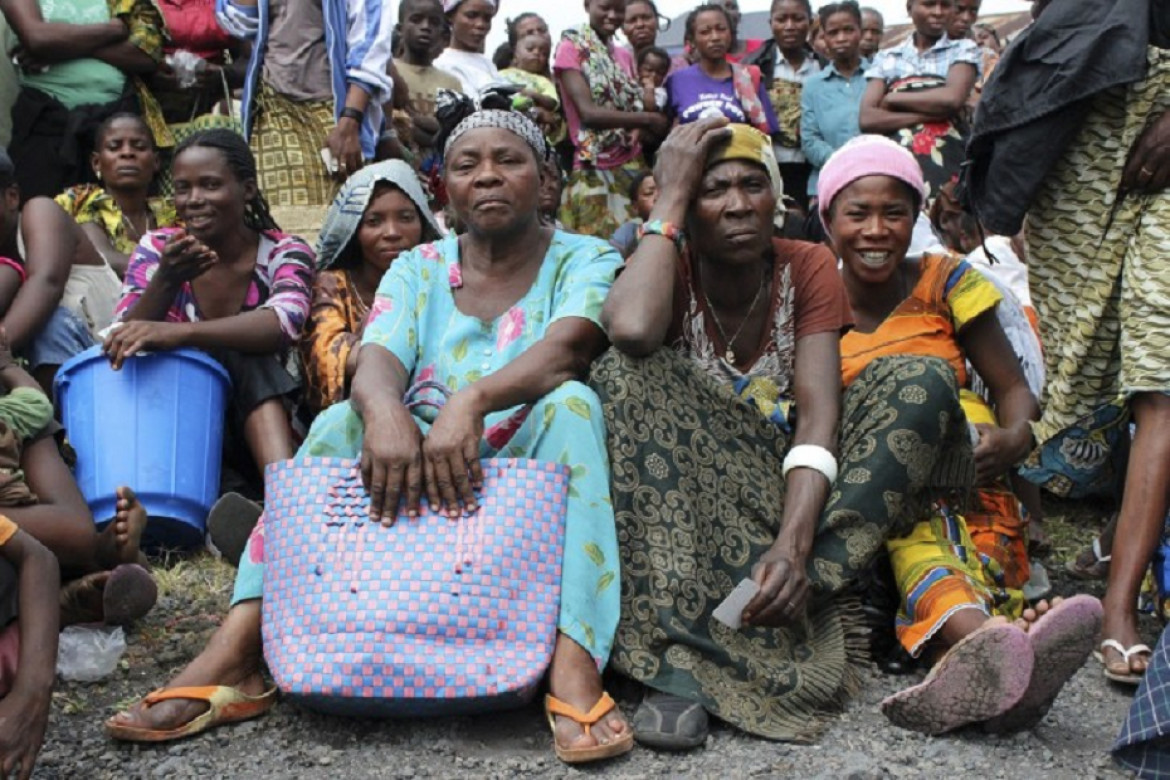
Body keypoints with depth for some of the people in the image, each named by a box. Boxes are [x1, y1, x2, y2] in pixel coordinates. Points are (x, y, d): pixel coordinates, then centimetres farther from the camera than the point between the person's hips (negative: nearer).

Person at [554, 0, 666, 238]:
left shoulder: (625, 56, 14)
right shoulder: (570, 48, -5)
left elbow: (636, 107, 11)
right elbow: (588, 112, -15)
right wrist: (647, 119, -16)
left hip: (633, 165, 5)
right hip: (594, 170, -5)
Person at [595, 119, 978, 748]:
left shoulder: (809, 267, -2)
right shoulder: (667, 269, -6)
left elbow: (818, 412, -16)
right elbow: (632, 331, -34)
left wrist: (794, 543, -33)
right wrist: (669, 199, -21)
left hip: (790, 489, 2)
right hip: (692, 493, -1)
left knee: (921, 382, -17)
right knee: (625, 370, -28)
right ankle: (676, 658, -38)